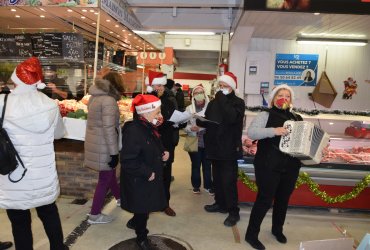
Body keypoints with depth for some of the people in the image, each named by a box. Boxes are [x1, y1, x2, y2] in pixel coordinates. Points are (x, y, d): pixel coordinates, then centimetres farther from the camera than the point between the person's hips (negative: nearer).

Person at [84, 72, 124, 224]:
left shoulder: (94, 97, 8)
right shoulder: (108, 100, -20)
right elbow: (108, 129, -24)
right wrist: (114, 153, -20)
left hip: (94, 142, 9)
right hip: (103, 146, -9)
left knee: (110, 172, 25)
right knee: (105, 179, 5)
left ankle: (119, 198, 45)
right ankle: (94, 215, 17)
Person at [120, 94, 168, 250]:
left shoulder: (150, 128, 3)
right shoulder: (133, 131, -28)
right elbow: (127, 161, -31)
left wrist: (163, 153, 0)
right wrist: (146, 173, -24)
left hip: (151, 177, 9)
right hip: (139, 180, -9)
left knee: (145, 207, 24)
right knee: (142, 209, 10)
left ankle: (134, 222, 51)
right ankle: (141, 237, 34)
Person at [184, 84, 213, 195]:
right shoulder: (189, 108, 0)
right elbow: (184, 125, -1)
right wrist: (191, 128, -19)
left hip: (207, 141, 0)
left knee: (207, 164, 8)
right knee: (195, 164, 10)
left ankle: (208, 185, 26)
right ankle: (196, 185, 28)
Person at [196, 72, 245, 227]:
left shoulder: (238, 102, -6)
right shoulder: (214, 102, 12)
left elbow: (232, 117, -27)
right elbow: (207, 120, 16)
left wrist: (222, 99, -21)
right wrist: (198, 122, -6)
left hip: (229, 148, -6)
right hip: (215, 147, 6)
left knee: (228, 181, -4)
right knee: (217, 179, 16)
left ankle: (233, 212, 9)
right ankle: (220, 204, 33)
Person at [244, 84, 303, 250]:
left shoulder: (297, 119, 13)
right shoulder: (266, 115, -5)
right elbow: (251, 132, -20)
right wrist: (273, 131, -30)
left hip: (291, 167, 6)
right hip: (268, 166, -6)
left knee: (283, 200, 17)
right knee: (264, 200, -3)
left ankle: (277, 229, 39)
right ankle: (251, 234, 13)